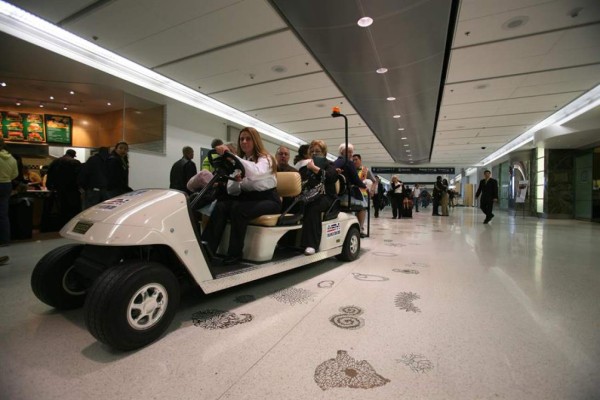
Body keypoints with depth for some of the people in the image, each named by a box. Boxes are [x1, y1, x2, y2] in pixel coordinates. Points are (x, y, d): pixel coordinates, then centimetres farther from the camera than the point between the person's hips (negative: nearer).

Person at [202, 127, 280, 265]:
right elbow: (232, 191, 5)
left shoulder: (265, 159, -5)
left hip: (267, 200, -5)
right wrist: (235, 181, -18)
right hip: (246, 197, 5)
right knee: (221, 206, -23)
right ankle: (207, 247, -27)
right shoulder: (239, 162, 13)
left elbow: (255, 172, -32)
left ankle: (235, 253, -21)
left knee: (238, 209, -32)